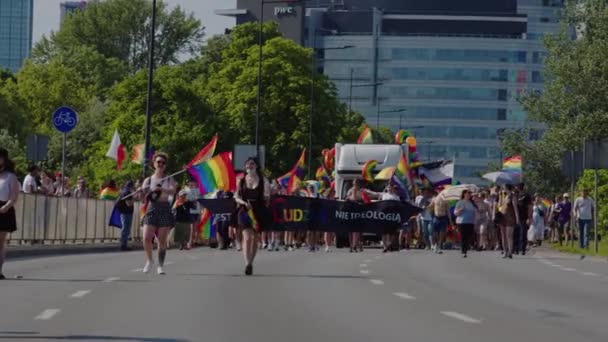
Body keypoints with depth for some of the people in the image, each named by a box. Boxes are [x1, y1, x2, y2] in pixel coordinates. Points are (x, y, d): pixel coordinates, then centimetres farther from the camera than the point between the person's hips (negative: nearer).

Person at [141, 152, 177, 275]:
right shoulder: (148, 180, 10)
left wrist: (160, 189, -31)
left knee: (162, 240, -3)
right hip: (152, 209, 1)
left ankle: (160, 266, 7)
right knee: (146, 238, -13)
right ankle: (149, 260, 12)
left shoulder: (169, 180, 6)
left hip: (164, 209, -1)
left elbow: (172, 191, -13)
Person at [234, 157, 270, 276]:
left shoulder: (263, 180, 3)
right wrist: (244, 202, -13)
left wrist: (267, 197, -12)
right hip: (244, 211, -1)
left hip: (258, 212, 1)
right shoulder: (241, 180, 5)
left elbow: (266, 198, 7)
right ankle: (247, 264, -23)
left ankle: (250, 263, 21)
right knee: (247, 237, -15)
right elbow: (236, 197, 3)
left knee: (254, 238, 7)